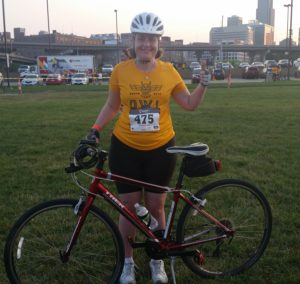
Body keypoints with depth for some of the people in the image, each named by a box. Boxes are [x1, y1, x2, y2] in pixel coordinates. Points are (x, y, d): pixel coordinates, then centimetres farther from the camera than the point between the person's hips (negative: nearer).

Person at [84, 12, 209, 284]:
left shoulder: (168, 71, -3)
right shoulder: (121, 70, -5)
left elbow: (190, 104, 6)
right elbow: (111, 106, 7)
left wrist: (203, 85, -9)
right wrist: (95, 129, -3)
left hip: (160, 149, 1)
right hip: (125, 148, 0)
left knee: (156, 206, 11)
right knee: (129, 206, 8)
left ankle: (157, 260, 31)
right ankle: (128, 261, 28)